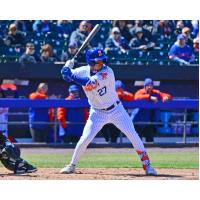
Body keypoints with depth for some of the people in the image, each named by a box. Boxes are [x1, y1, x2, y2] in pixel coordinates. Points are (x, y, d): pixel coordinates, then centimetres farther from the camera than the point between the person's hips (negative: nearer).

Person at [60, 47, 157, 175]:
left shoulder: (107, 72, -24)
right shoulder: (84, 71, -9)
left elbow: (89, 84, -36)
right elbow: (66, 76, -1)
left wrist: (71, 75, -38)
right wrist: (67, 67, -23)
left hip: (116, 110, -2)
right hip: (97, 113, 3)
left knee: (133, 135, -8)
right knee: (85, 139, -6)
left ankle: (147, 165, 0)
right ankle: (72, 165, 13)